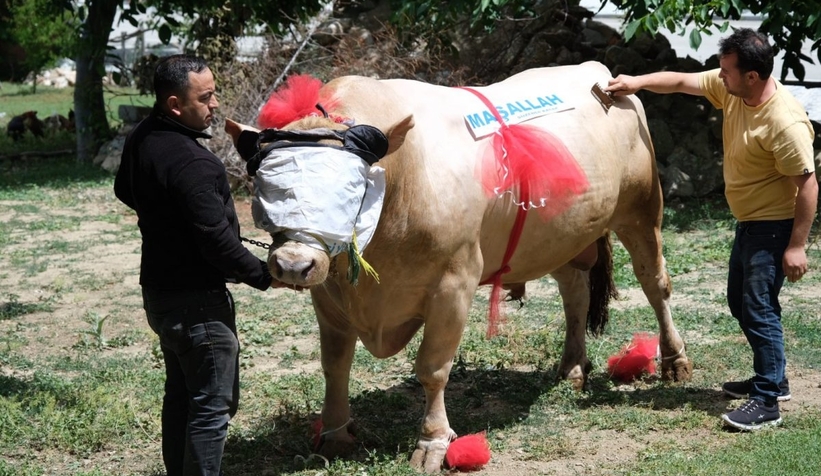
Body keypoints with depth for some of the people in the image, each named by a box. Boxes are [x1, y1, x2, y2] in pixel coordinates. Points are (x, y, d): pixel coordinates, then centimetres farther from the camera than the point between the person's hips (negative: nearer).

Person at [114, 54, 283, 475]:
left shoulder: (140, 140, 4)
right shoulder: (192, 163, -26)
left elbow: (125, 191, 23)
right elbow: (218, 242, -25)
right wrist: (264, 277, -13)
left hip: (159, 291, 10)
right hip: (197, 301, -10)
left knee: (181, 394, 20)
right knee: (213, 405, -2)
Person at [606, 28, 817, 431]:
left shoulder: (785, 122, -29)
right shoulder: (729, 88, -6)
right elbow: (680, 81, 8)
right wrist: (638, 82, -5)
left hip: (775, 227, -10)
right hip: (748, 222, 10)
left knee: (759, 310, -8)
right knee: (740, 302, 18)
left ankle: (767, 403, 0)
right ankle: (773, 379, 33)